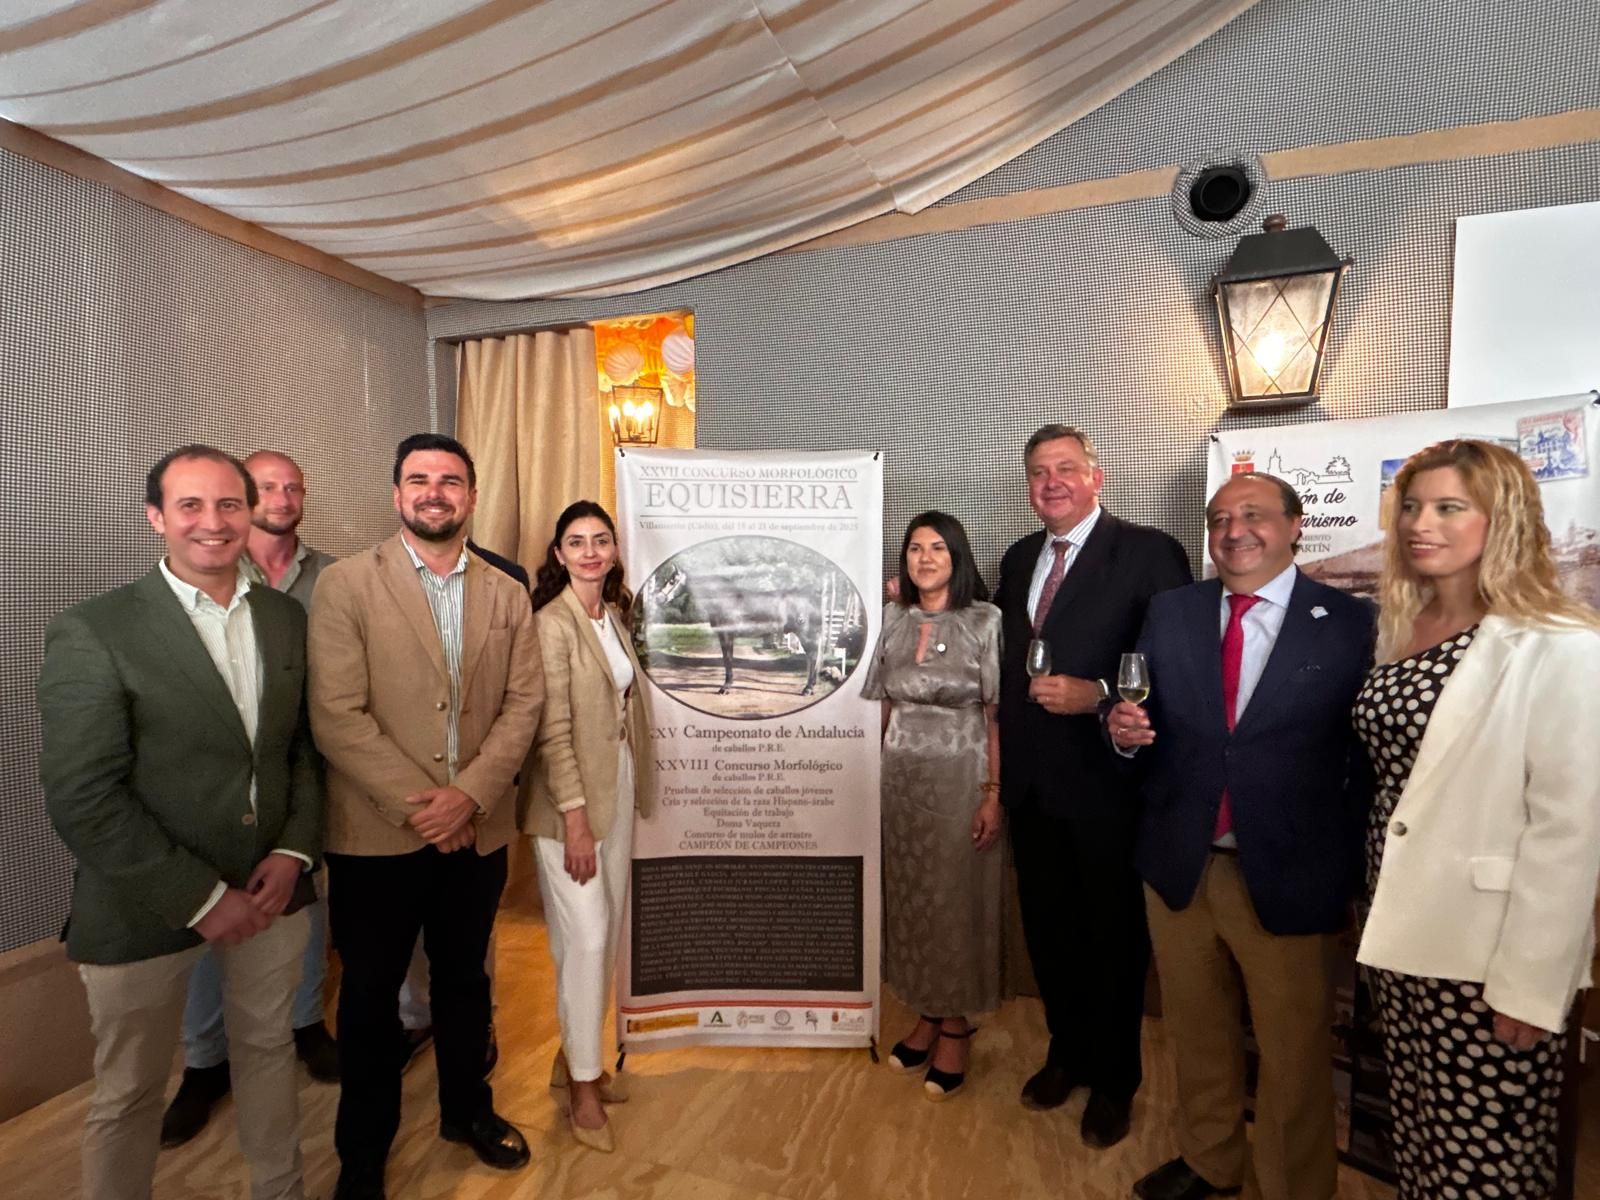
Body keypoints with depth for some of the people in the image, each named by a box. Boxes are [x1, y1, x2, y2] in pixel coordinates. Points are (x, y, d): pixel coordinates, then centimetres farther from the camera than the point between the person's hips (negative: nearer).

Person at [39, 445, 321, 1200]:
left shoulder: (286, 618, 2)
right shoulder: (92, 632, -13)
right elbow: (81, 799, -16)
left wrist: (295, 850, -7)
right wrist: (199, 898, -17)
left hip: (271, 887, 5)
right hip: (145, 907, -4)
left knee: (269, 1050, 22)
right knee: (129, 1092, 16)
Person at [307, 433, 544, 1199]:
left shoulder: (506, 594, 4)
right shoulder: (345, 585, -7)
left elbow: (524, 703, -2)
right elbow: (337, 715, -13)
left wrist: (467, 795, -14)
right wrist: (416, 804, -17)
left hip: (478, 829, 3)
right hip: (377, 834, -3)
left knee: (464, 980, 20)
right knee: (370, 993, 15)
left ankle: (467, 1111, 43)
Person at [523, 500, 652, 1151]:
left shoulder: (614, 615, 8)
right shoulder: (553, 623, -15)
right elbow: (553, 730, -18)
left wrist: (632, 791, 9)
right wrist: (574, 817, -19)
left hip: (617, 788, 8)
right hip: (572, 796, -7)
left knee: (608, 932, 16)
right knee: (587, 938, 0)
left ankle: (573, 1057, 35)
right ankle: (585, 1086, 19)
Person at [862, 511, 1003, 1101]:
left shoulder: (985, 621, -7)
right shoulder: (894, 619, 6)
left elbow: (998, 715, -9)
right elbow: (885, 705, 10)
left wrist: (994, 793, -13)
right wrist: (877, 776, 8)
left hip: (959, 777, -4)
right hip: (900, 776, 4)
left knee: (956, 898, 6)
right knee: (909, 894, 12)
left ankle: (954, 1029, 24)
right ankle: (928, 1013, 31)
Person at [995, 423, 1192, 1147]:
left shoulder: (1149, 552, -12)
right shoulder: (1018, 559, 8)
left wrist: (1097, 694, -26)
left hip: (1106, 784, -5)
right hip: (1031, 783, 6)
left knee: (1113, 936, 14)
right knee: (1047, 929, 20)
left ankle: (1114, 1080, 38)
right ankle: (1067, 1053, 45)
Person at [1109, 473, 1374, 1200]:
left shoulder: (1352, 623, -7)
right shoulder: (1170, 613, 2)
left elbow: (1370, 761, -5)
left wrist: (1353, 878, -4)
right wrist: (1123, 729, -15)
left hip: (1289, 879, -3)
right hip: (1177, 867, 4)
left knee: (1292, 1055, 16)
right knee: (1195, 1034, 23)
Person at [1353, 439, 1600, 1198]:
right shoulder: (1401, 629, 6)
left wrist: (1529, 985, -16)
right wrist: (1379, 914, 10)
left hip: (1488, 959, -6)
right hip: (1405, 937, 6)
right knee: (1419, 1137, 21)